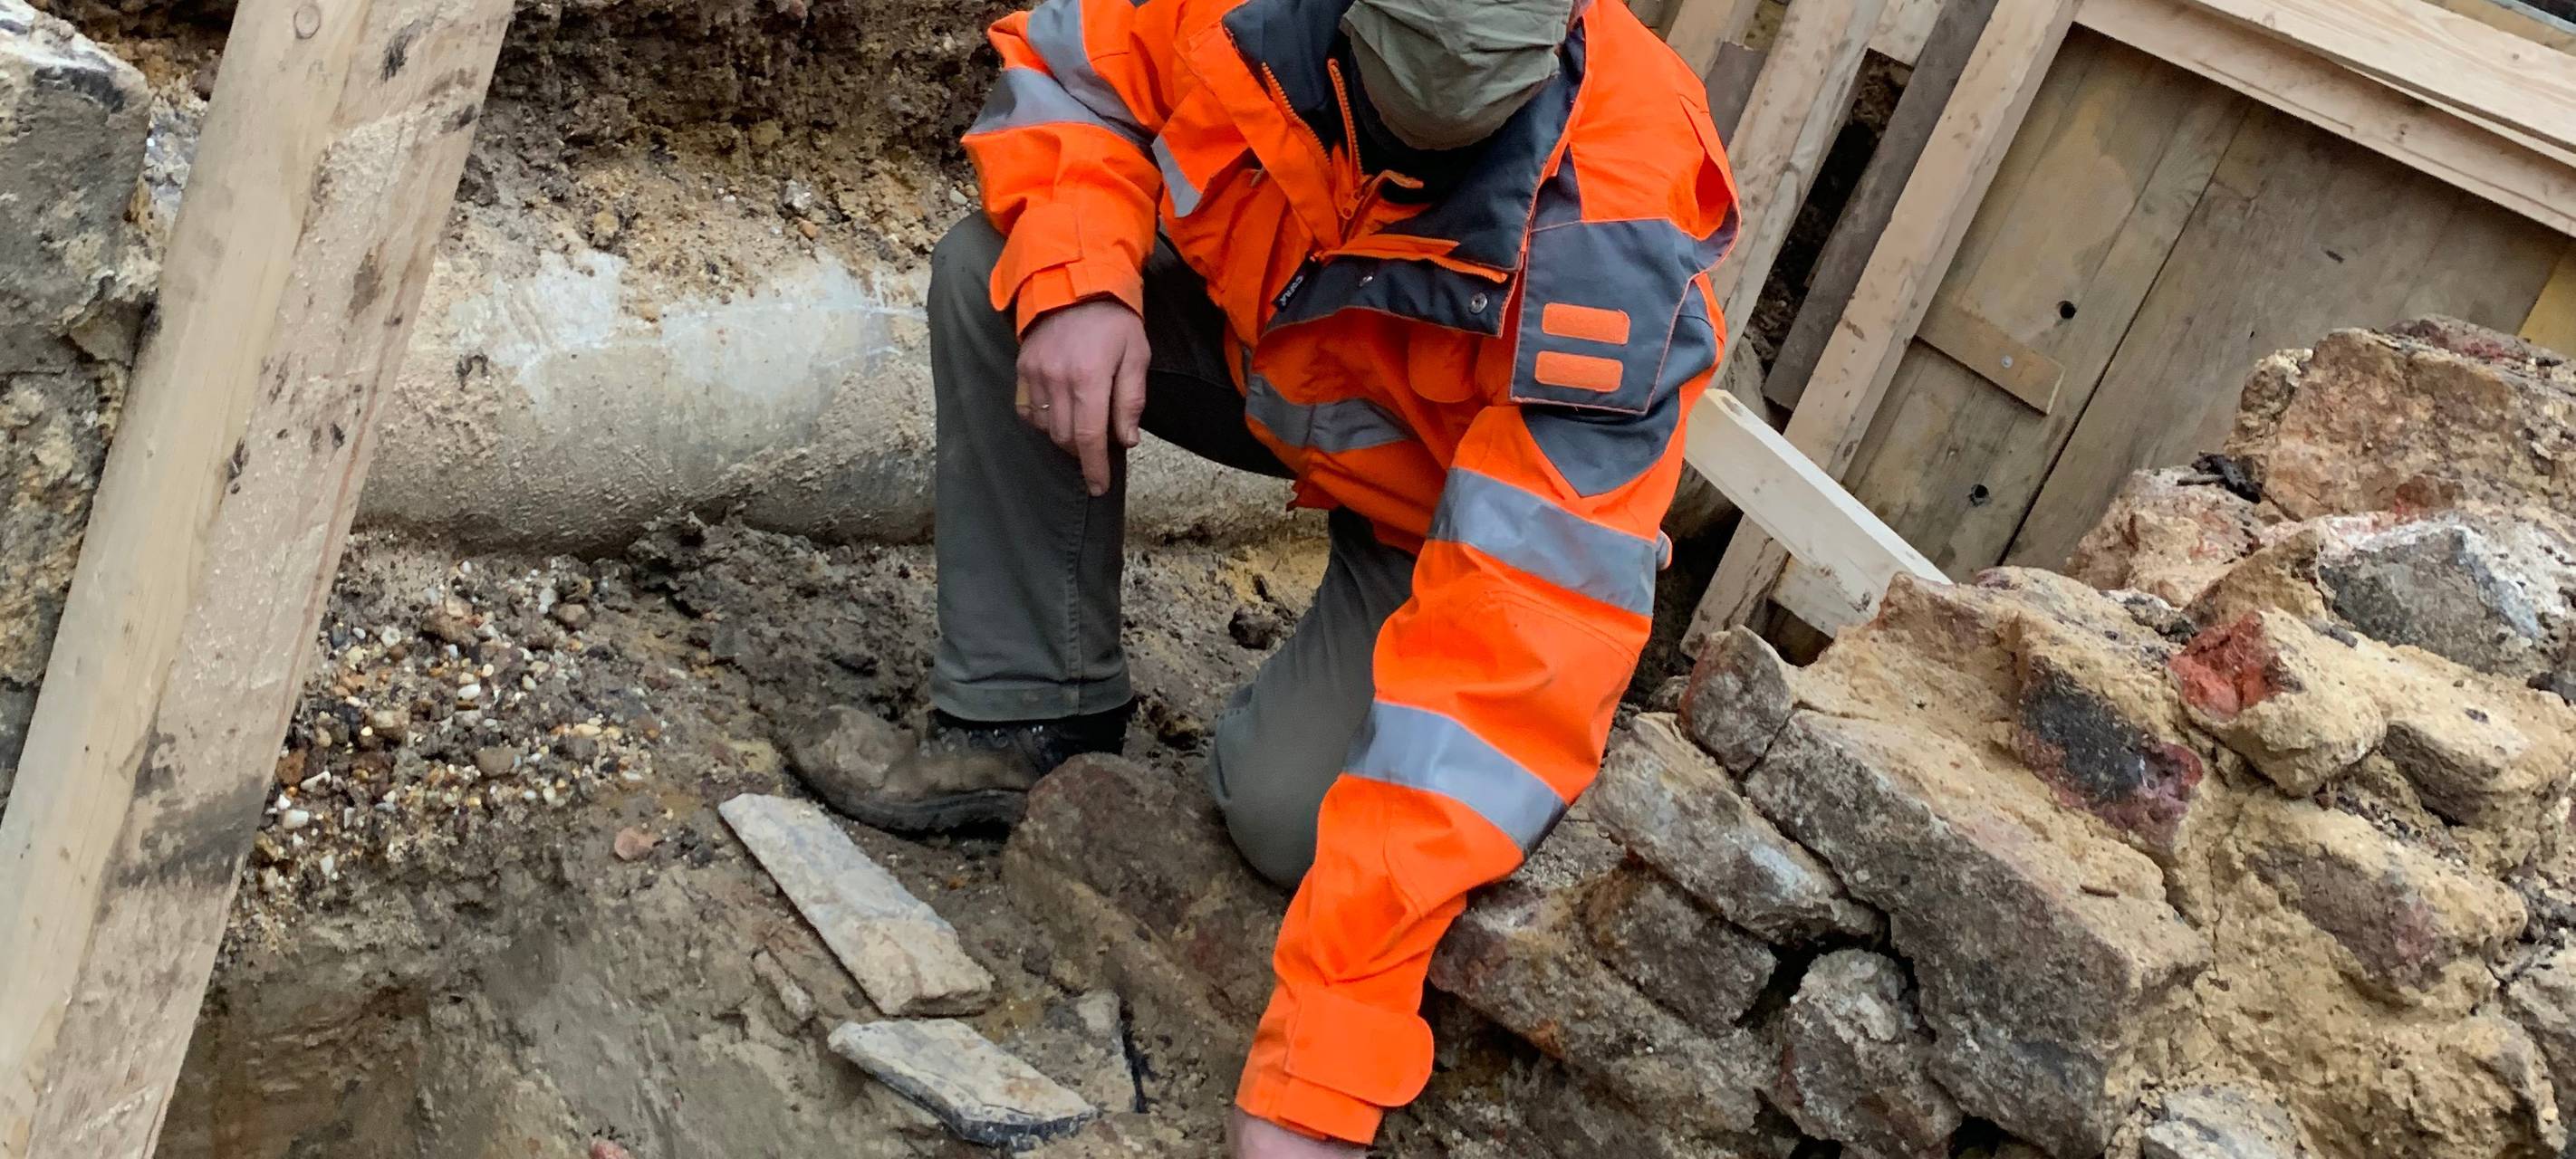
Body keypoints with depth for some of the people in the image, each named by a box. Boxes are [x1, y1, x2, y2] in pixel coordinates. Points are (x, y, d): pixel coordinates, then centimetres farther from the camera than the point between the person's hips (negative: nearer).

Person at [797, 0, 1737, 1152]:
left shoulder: (1610, 236, -39)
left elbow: (1524, 627, -44)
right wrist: (1074, 274, -32)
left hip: (1476, 489, -4)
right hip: (1276, 354, 5)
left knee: (1284, 807, -25)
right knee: (992, 269, -15)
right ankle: (1031, 717, -4)